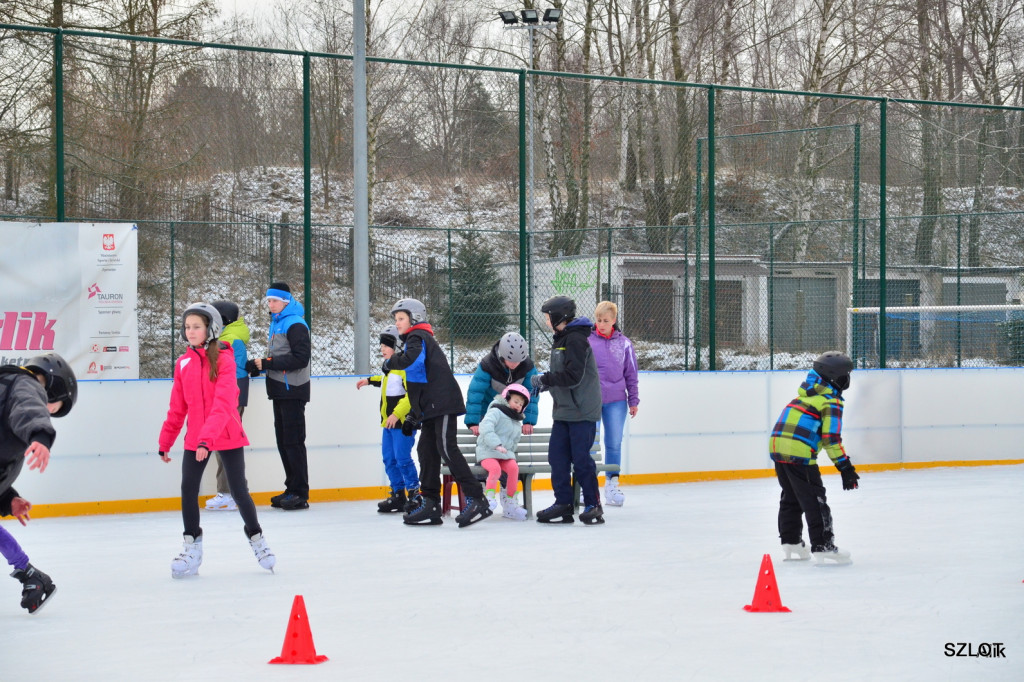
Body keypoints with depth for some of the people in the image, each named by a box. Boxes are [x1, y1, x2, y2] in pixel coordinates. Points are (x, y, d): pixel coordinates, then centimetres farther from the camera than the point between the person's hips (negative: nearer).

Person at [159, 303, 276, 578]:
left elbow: (223, 403, -21)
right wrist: (165, 441, 11)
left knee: (239, 491, 3)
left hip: (227, 436, -4)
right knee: (188, 490, -3)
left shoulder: (224, 359, -12)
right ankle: (192, 546, 10)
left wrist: (207, 439, -29)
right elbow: (177, 408, 11)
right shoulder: (183, 363, 4)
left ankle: (256, 537, 24)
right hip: (195, 438, 4)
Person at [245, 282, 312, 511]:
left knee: (293, 441, -8)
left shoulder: (295, 325, -13)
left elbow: (301, 358, -21)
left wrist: (269, 363, -21)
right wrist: (256, 365, 3)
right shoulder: (276, 323, 16)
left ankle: (300, 494, -5)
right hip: (280, 389, 9)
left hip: (293, 390, -9)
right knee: (283, 440, 11)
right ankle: (292, 490, 17)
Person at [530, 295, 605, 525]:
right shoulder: (561, 339, 16)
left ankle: (594, 504, 1)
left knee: (581, 458, -7)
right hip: (564, 410, 10)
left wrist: (544, 379, -15)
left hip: (582, 411, -10)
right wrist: (544, 383, 9)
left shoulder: (576, 340, -15)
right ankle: (563, 504, 10)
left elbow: (573, 376, -23)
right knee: (557, 456, 5)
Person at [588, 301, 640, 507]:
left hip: (616, 400, 2)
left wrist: (633, 400, 10)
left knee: (614, 444, 4)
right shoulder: (586, 341, -1)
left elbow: (631, 374, 10)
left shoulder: (624, 343, 5)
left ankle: (612, 485, 13)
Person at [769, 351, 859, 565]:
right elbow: (831, 437, -13)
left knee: (790, 497, 22)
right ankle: (822, 546, -8)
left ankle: (790, 541, 30)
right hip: (799, 453, -8)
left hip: (777, 445, 8)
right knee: (814, 501, -4)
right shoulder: (831, 402, -7)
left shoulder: (807, 390, 15)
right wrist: (845, 467, -12)